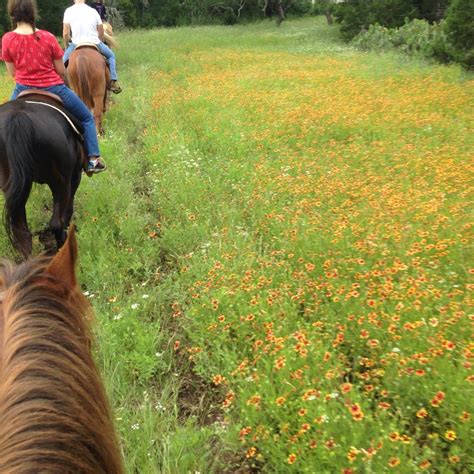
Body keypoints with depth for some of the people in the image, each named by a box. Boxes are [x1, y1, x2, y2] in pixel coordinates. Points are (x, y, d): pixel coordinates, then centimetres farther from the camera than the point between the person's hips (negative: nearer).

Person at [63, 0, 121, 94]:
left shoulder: (69, 11, 0)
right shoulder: (93, 11, 6)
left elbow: (65, 34, -4)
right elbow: (101, 33, 10)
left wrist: (66, 47, 13)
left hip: (76, 44, -1)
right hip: (95, 43, 1)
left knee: (63, 59, 23)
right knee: (111, 55, 25)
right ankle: (113, 81, 13)